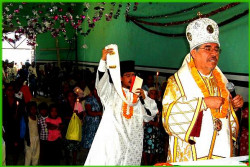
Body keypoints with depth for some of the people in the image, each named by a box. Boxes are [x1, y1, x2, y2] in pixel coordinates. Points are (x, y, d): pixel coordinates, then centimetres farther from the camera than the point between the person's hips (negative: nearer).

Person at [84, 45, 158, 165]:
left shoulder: (139, 94, 16)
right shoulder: (112, 92, 5)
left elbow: (151, 113, 13)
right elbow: (101, 81, -14)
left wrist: (144, 98, -2)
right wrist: (103, 60, -27)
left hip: (132, 140, 3)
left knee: (130, 161, 2)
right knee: (110, 161, -10)